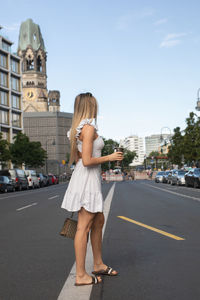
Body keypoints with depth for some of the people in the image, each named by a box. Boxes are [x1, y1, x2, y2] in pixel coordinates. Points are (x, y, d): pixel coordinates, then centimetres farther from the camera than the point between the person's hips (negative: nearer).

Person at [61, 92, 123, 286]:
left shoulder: (77, 129, 14)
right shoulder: (89, 128, -15)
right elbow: (87, 161, -21)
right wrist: (109, 158, -9)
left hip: (82, 177, 10)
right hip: (87, 179, -10)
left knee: (99, 221, 19)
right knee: (84, 228, -4)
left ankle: (98, 264, 30)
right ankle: (81, 275, 5)